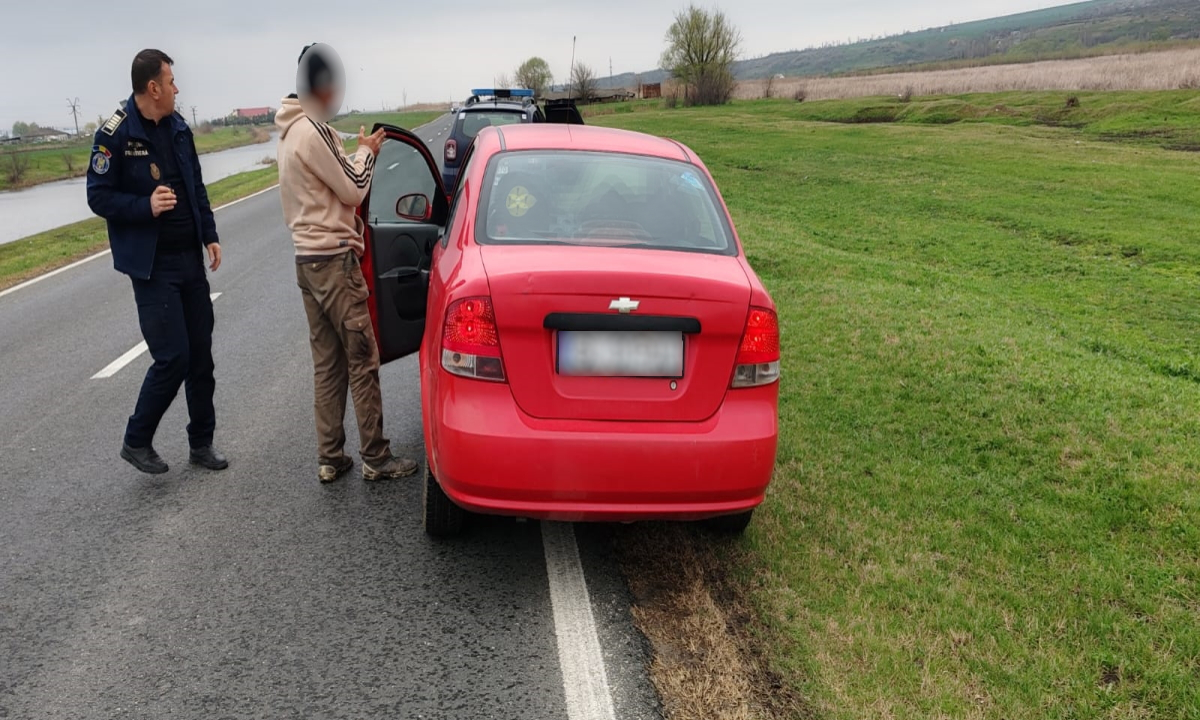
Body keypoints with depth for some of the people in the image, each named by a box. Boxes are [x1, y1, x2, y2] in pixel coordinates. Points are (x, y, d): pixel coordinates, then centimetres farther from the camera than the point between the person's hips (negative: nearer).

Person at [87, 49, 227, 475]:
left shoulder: (177, 127, 8)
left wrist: (209, 235, 9)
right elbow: (98, 198, -9)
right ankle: (136, 442, 12)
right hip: (153, 265, -6)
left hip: (190, 259, 6)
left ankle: (201, 443, 22)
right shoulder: (115, 134, -11)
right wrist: (146, 206, -24)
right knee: (173, 358, -9)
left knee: (201, 355, 9)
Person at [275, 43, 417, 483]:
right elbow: (353, 189, -10)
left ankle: (330, 459, 15)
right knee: (362, 361, -2)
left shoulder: (293, 130, 16)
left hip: (308, 259, 10)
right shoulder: (312, 130, -16)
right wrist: (367, 151, 5)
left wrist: (360, 152, 11)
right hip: (334, 259, -10)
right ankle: (375, 458, 5)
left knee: (327, 362, 11)